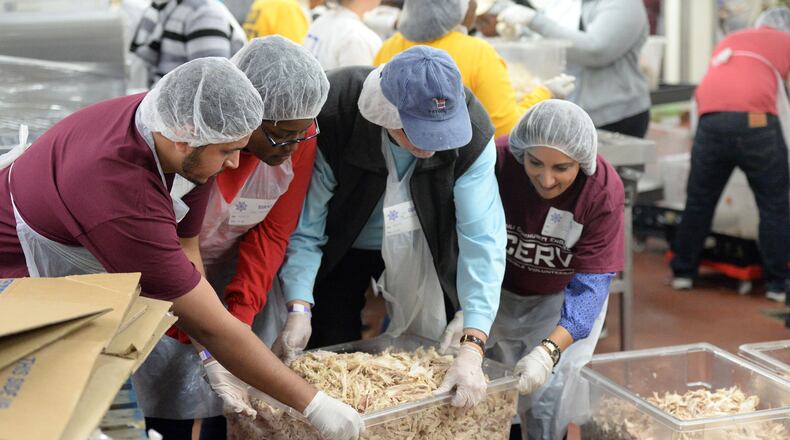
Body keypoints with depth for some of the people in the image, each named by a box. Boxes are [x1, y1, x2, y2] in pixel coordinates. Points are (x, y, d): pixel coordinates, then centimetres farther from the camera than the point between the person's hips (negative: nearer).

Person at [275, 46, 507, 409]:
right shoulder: (331, 118, -35)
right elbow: (304, 225, -28)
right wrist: (299, 307, -40)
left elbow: (482, 238, -33)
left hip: (420, 252, 2)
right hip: (342, 246, -1)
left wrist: (472, 346, -40)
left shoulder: (471, 134, -30)